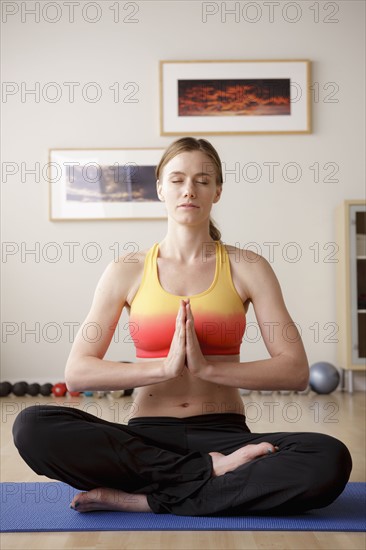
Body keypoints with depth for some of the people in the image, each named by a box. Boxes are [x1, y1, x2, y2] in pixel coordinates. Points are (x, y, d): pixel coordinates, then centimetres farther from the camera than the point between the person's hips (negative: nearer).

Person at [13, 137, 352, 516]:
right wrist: (165, 366, -17)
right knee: (32, 427, -27)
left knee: (331, 460, -30)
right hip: (147, 437, 1)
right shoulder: (126, 271, 4)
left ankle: (140, 499, -20)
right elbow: (77, 372, -4)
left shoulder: (247, 268, 4)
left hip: (224, 435, 0)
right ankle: (211, 471, -19)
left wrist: (209, 368, -18)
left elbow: (295, 370, -4)